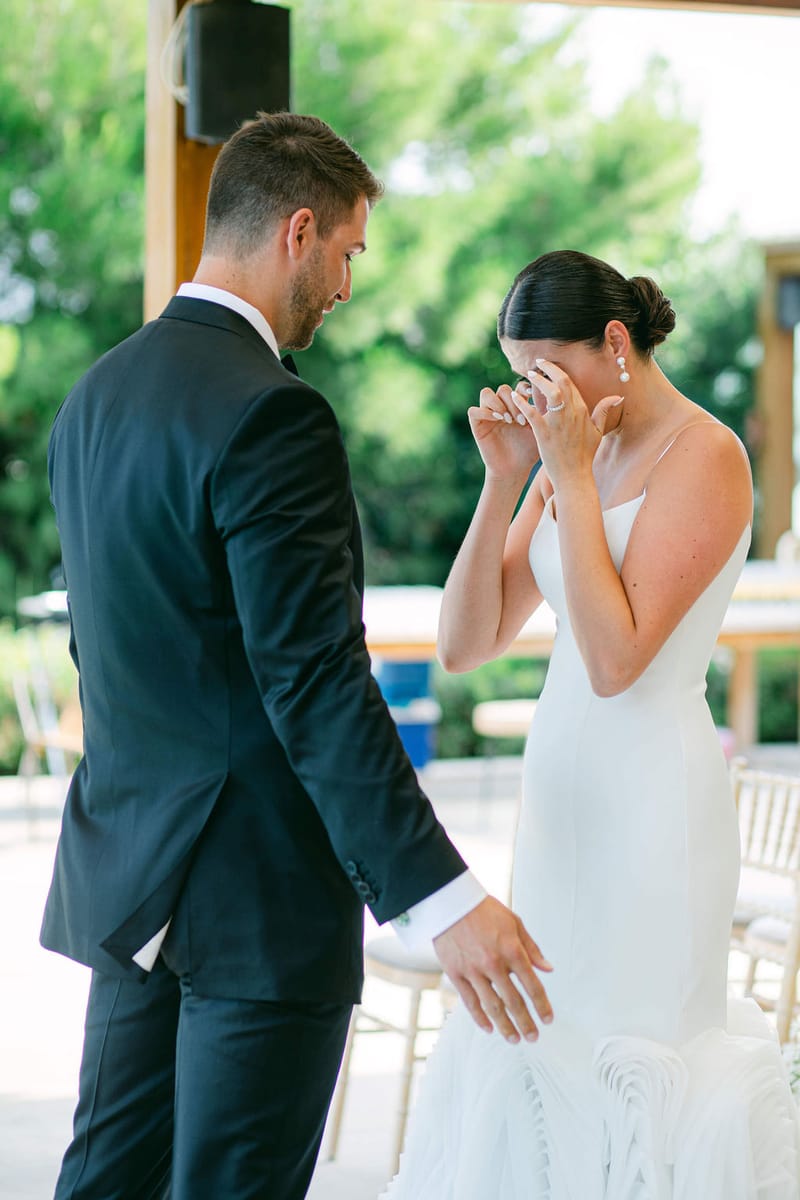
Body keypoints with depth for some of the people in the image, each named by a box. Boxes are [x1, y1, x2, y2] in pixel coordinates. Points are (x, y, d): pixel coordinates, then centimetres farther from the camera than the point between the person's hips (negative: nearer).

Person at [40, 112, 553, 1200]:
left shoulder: (95, 396, 10)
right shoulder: (270, 414, -18)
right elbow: (317, 682, -23)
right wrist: (440, 899, -22)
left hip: (128, 867, 9)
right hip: (255, 886, -9)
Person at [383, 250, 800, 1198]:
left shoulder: (704, 457, -11)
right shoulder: (571, 456, 10)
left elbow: (615, 658, -21)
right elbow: (465, 645, 5)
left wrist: (571, 476, -17)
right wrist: (505, 479, -3)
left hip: (649, 805, -8)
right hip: (562, 795, 8)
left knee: (614, 1063, -4)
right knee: (546, 1058, 10)